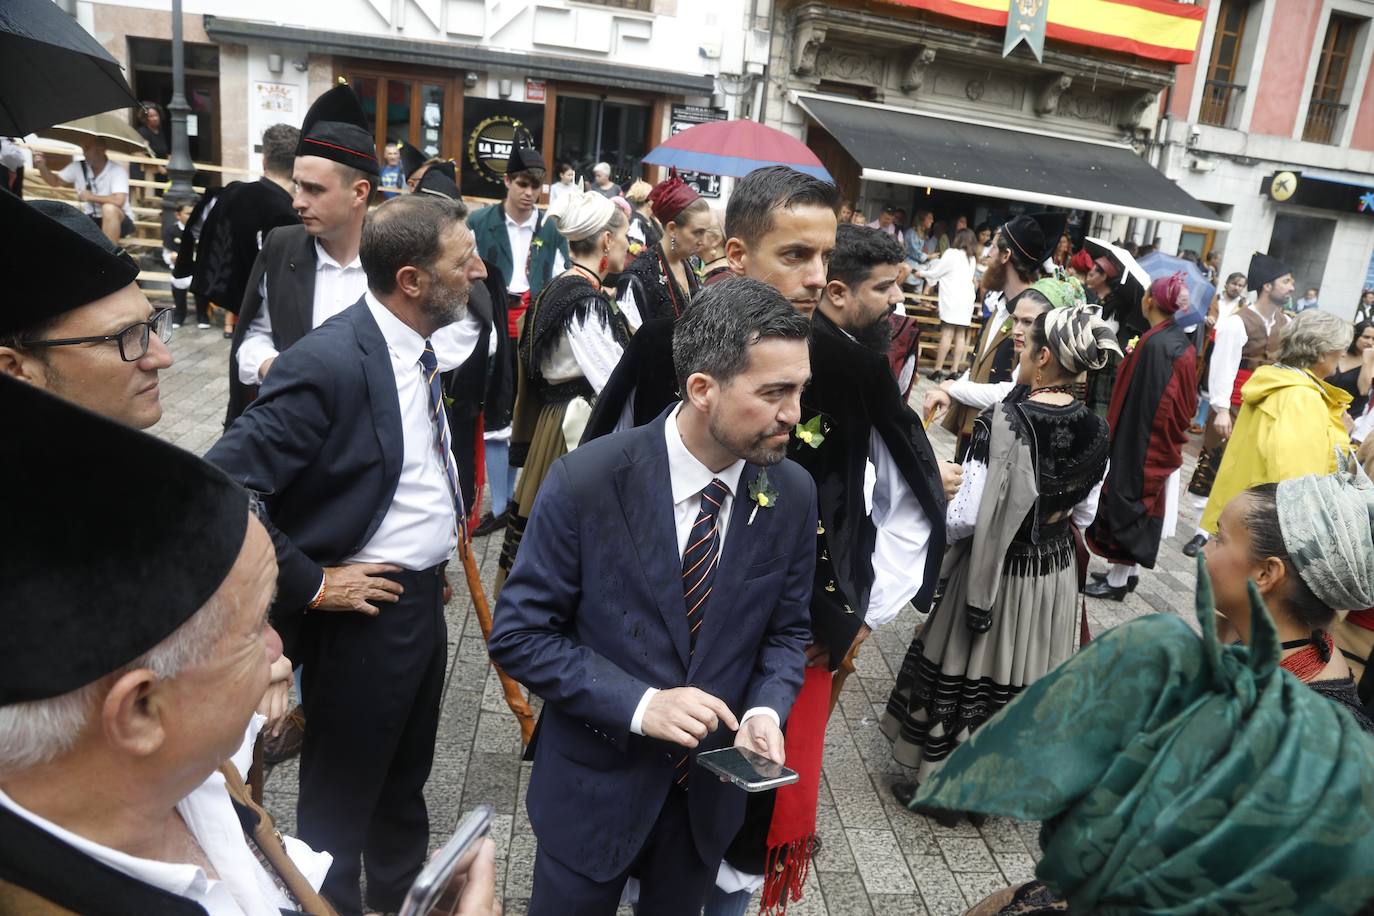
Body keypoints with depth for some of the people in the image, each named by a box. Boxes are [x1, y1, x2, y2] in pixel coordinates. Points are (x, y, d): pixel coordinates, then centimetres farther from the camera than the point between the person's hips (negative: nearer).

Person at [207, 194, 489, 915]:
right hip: (364, 609, -8)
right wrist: (310, 585, -19)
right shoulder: (327, 362, -23)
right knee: (342, 796, 14)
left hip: (423, 597, 8)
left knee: (405, 779, 26)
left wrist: (438, 549, 10)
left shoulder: (415, 345, 4)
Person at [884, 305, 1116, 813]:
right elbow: (1082, 515, 6)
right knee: (1029, 680, 19)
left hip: (993, 573, -5)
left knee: (966, 672, 12)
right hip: (1055, 576, 6)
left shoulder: (1004, 421, -24)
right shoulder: (1095, 429, -5)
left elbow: (968, 517, -24)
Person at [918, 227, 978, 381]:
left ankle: (938, 370, -8)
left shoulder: (952, 253, -2)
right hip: (967, 299, 6)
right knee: (961, 335, 3)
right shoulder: (972, 258, 18)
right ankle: (954, 370, 2)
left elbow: (935, 273, 3)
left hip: (952, 298, -6)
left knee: (947, 333, -8)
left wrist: (922, 273, 22)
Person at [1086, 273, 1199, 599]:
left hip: (1141, 438, -9)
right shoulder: (1182, 342, 6)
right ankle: (1130, 571, 27)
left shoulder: (1154, 343, -21)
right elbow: (1186, 398, 12)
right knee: (1142, 499, 17)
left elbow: (1141, 400, -21)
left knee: (1127, 495, 1)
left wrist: (1120, 424, -16)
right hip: (1167, 440, 9)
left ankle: (1118, 579, 10)